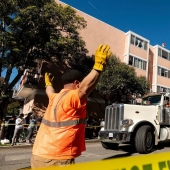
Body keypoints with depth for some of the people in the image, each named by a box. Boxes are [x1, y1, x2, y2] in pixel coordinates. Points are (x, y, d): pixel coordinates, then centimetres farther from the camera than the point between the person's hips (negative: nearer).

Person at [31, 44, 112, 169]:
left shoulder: (55, 98, 12)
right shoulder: (72, 97, -15)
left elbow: (50, 92, 34)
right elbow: (85, 87, -35)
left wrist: (48, 83, 54)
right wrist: (99, 65, -35)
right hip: (56, 159, -9)